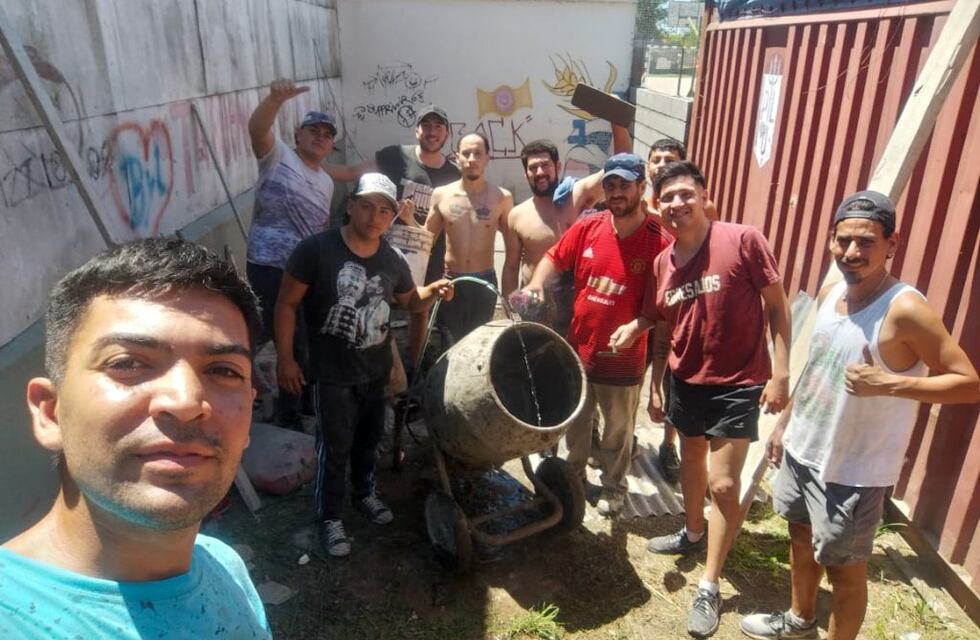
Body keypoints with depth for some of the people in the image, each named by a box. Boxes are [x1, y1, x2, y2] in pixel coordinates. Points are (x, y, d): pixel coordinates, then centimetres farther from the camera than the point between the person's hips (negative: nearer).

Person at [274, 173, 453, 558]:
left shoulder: (392, 260, -2)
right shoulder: (316, 249, -17)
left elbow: (410, 301, 14)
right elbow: (287, 303, -12)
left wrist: (433, 292, -8)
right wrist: (285, 357, -14)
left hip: (377, 370, 5)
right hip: (333, 374, -5)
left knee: (369, 438, 22)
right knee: (334, 448, 6)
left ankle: (365, 492, 47)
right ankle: (330, 517, 27)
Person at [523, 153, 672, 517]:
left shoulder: (659, 243, -16)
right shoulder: (587, 228, -5)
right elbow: (554, 259, 7)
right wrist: (538, 283, -11)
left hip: (622, 359, -3)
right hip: (578, 350, 4)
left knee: (618, 431, 17)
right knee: (575, 422, 23)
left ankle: (614, 487, 40)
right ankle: (574, 473, 48)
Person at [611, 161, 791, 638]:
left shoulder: (743, 241, -14)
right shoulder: (661, 264, 1)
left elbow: (777, 306, -9)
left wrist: (780, 372, -14)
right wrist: (655, 388, 11)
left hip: (738, 385, -5)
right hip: (685, 382, 6)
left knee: (723, 484, -4)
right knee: (690, 461, 23)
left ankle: (709, 587, 13)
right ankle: (693, 533, 49)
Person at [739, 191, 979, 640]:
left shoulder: (905, 309, -23)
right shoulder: (831, 293, 0)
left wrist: (890, 384, -32)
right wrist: (785, 422, 17)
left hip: (854, 471, -8)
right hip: (802, 450, 8)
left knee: (844, 568, 9)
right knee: (802, 539, 25)